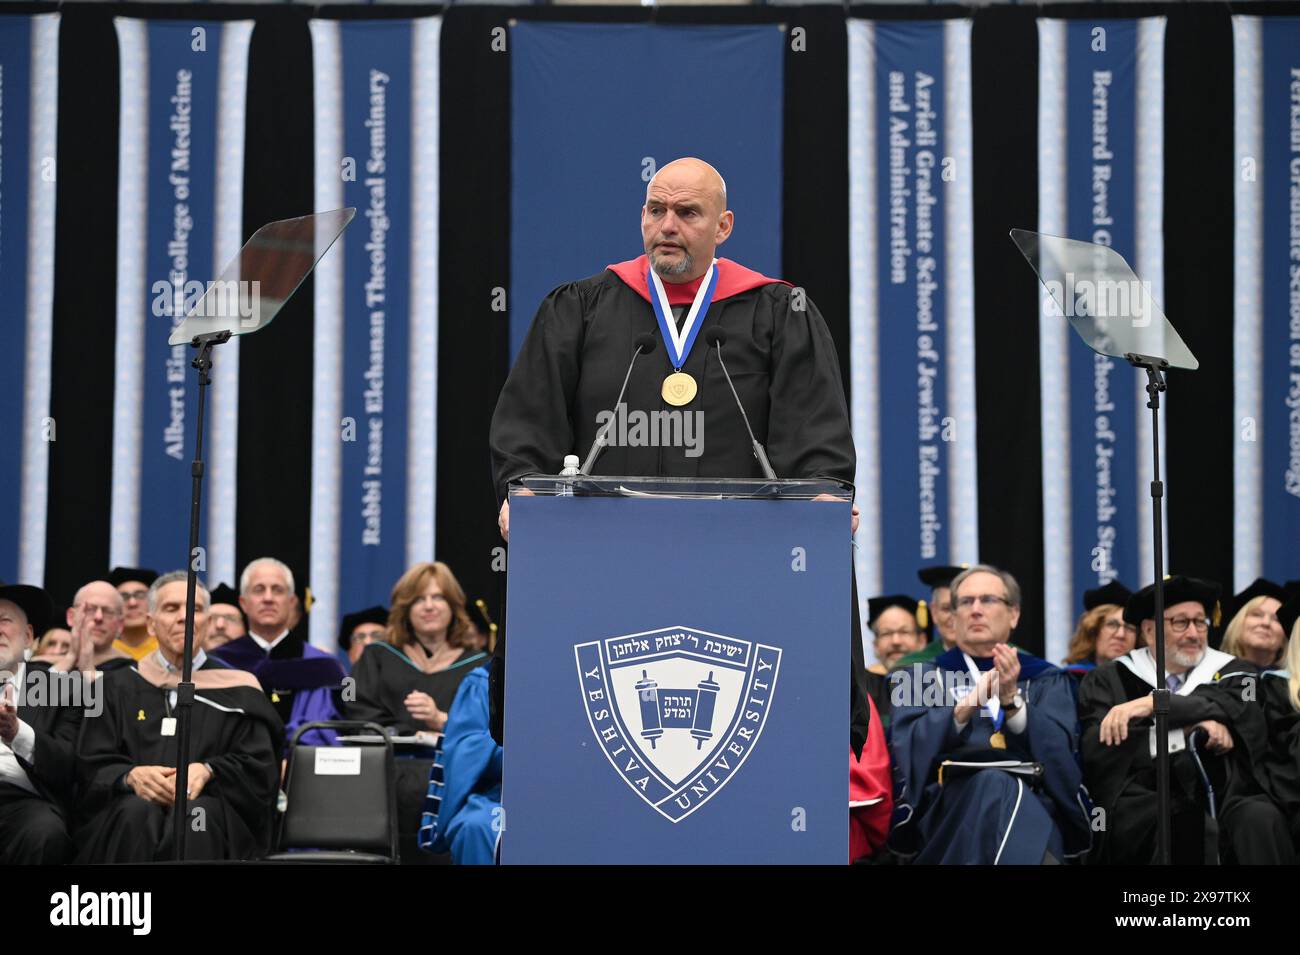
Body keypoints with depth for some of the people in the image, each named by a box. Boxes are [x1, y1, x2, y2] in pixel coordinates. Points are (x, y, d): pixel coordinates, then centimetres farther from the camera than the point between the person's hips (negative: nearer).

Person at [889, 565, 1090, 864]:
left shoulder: (1047, 680, 24)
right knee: (993, 783, -38)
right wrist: (965, 707, -13)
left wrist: (1012, 699, -11)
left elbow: (1058, 749, 4)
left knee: (1002, 790, -39)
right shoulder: (920, 678, 23)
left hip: (1034, 801, 0)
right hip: (948, 809, 0)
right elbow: (910, 748, 2)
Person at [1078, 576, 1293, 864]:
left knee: (1261, 818, -32)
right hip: (1144, 808, -2)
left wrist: (1154, 705, -11)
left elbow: (1237, 710, -5)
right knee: (1196, 827, -36)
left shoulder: (1233, 674, 19)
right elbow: (1099, 752, -4)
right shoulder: (1108, 681, 12)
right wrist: (1191, 732, -7)